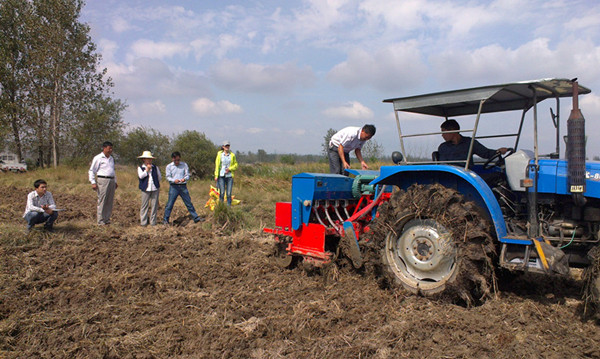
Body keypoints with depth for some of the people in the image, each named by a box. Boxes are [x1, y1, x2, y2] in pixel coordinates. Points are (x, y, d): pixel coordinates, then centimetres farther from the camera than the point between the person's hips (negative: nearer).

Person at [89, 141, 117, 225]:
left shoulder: (111, 158, 19)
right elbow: (91, 171, -2)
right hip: (102, 180, -7)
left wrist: (115, 182, 24)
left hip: (111, 181, 7)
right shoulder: (98, 158, -2)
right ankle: (100, 221, -2)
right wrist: (93, 183, -10)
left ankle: (107, 219, 14)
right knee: (102, 201, -6)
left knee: (110, 202, 7)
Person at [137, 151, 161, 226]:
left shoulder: (155, 167, 13)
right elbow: (141, 176, -12)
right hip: (145, 189, -2)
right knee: (144, 205, -1)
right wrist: (147, 169, -10)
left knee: (154, 205, 2)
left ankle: (153, 222, 10)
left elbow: (159, 177, 21)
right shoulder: (140, 168, 6)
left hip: (155, 189, 2)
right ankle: (143, 222, 6)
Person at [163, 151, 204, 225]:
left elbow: (187, 175, 3)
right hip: (174, 186, -1)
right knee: (170, 203, -1)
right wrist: (174, 180, -20)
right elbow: (168, 177, 0)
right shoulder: (169, 166, 5)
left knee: (189, 203, 5)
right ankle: (165, 220, 10)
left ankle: (196, 218, 11)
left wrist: (184, 179, -21)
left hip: (183, 186, 1)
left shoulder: (184, 165, 6)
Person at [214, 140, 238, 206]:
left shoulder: (232, 155, 7)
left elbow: (235, 165, 13)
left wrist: (229, 169, -5)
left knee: (229, 193, -2)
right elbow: (217, 165, 4)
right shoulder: (219, 154, 4)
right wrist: (216, 175, -2)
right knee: (222, 192, -6)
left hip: (229, 176, 1)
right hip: (221, 176, -1)